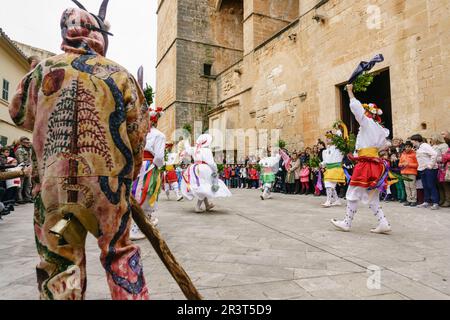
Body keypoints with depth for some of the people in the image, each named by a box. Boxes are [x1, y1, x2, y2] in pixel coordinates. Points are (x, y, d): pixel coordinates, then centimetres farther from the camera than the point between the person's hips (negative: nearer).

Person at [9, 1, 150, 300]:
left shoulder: (43, 70, 4)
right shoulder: (119, 74, 0)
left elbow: (20, 114, 20)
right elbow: (138, 134, 1)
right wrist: (128, 174, 13)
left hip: (52, 183, 1)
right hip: (108, 183, -1)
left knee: (59, 262, 13)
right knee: (120, 253, 14)